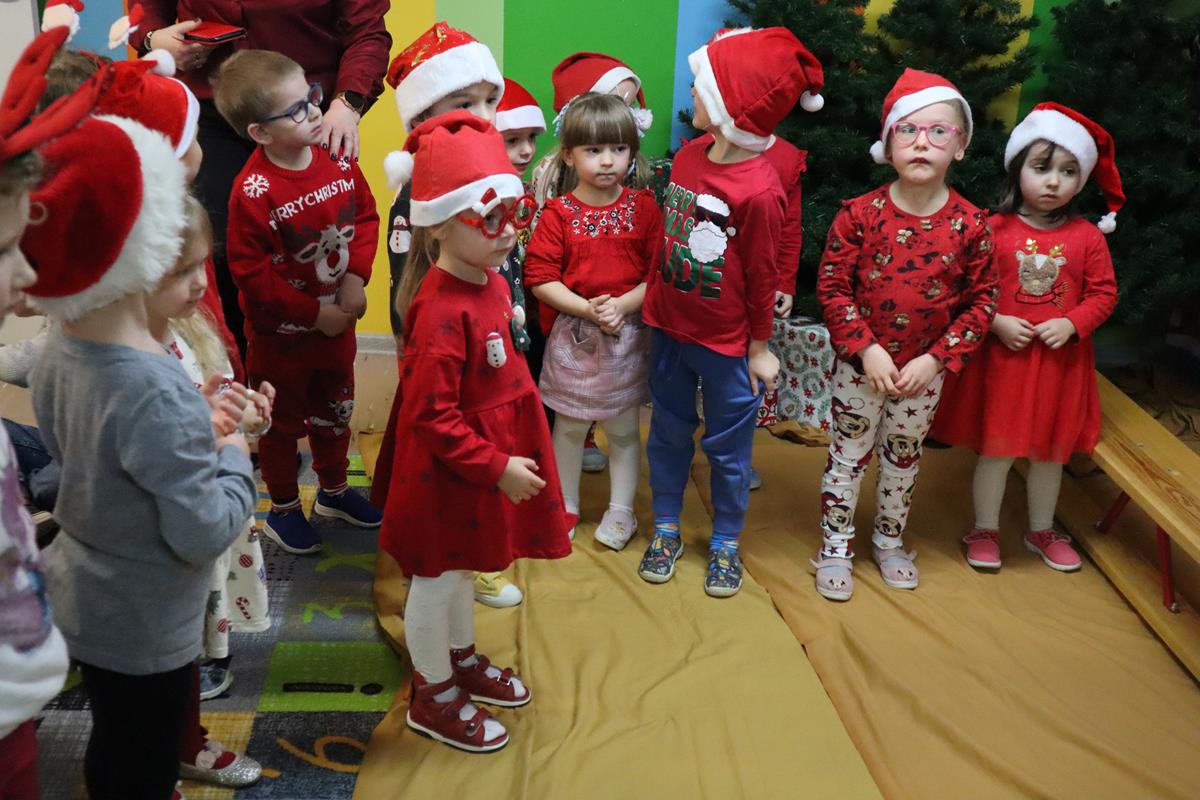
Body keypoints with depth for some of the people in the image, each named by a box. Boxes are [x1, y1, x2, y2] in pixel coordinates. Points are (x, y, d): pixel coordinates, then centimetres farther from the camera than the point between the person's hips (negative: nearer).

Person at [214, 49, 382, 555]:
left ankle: (334, 491, 46)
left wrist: (356, 276, -12)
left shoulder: (338, 162, -9)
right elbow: (251, 272, -23)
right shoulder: (254, 192, -26)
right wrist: (314, 313, -19)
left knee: (335, 411, 23)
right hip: (281, 334, -5)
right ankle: (283, 509, 36)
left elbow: (366, 216, 3)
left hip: (338, 322, 5)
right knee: (282, 423, 16)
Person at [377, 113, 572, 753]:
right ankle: (433, 696, 30)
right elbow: (432, 417, -28)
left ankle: (462, 659, 48)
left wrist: (507, 459, 17)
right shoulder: (442, 311, -30)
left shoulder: (490, 284, 0)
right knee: (438, 578, 11)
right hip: (448, 470, -9)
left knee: (464, 567, 27)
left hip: (491, 457, 9)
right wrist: (497, 467, -23)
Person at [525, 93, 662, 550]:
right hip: (571, 335, 0)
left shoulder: (643, 208, -2)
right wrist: (588, 309, -20)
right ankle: (565, 507, 28)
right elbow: (540, 278, -10)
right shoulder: (558, 213, -6)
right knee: (569, 427, 12)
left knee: (624, 427, 11)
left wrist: (621, 306, -20)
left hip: (628, 335, 1)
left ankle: (620, 511, 25)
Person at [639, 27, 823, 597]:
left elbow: (761, 276, -14)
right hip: (669, 329, 6)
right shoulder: (687, 155, -3)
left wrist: (759, 349, -5)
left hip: (726, 343, -6)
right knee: (668, 433, 18)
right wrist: (653, 304, 10)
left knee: (728, 446, 11)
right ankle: (666, 529, 35)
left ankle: (725, 544, 29)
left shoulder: (759, 190, -22)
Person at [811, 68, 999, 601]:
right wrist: (867, 349, -18)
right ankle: (835, 548, 27)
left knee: (903, 461, 19)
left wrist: (935, 359, -12)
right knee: (847, 457, 10)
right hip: (860, 366, -1)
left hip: (924, 372, 2)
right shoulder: (860, 214, -14)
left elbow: (981, 302, -4)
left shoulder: (970, 226, -10)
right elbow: (832, 286, -11)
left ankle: (889, 541, 39)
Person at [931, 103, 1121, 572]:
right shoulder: (993, 229, -7)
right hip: (1001, 356, -2)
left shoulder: (1087, 238, -1)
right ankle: (985, 530, 23)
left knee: (1050, 450, 15)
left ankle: (1042, 530, 34)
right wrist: (997, 322, -17)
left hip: (1060, 360, 2)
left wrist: (1071, 324, -13)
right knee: (996, 448, 6)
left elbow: (1103, 293, 3)